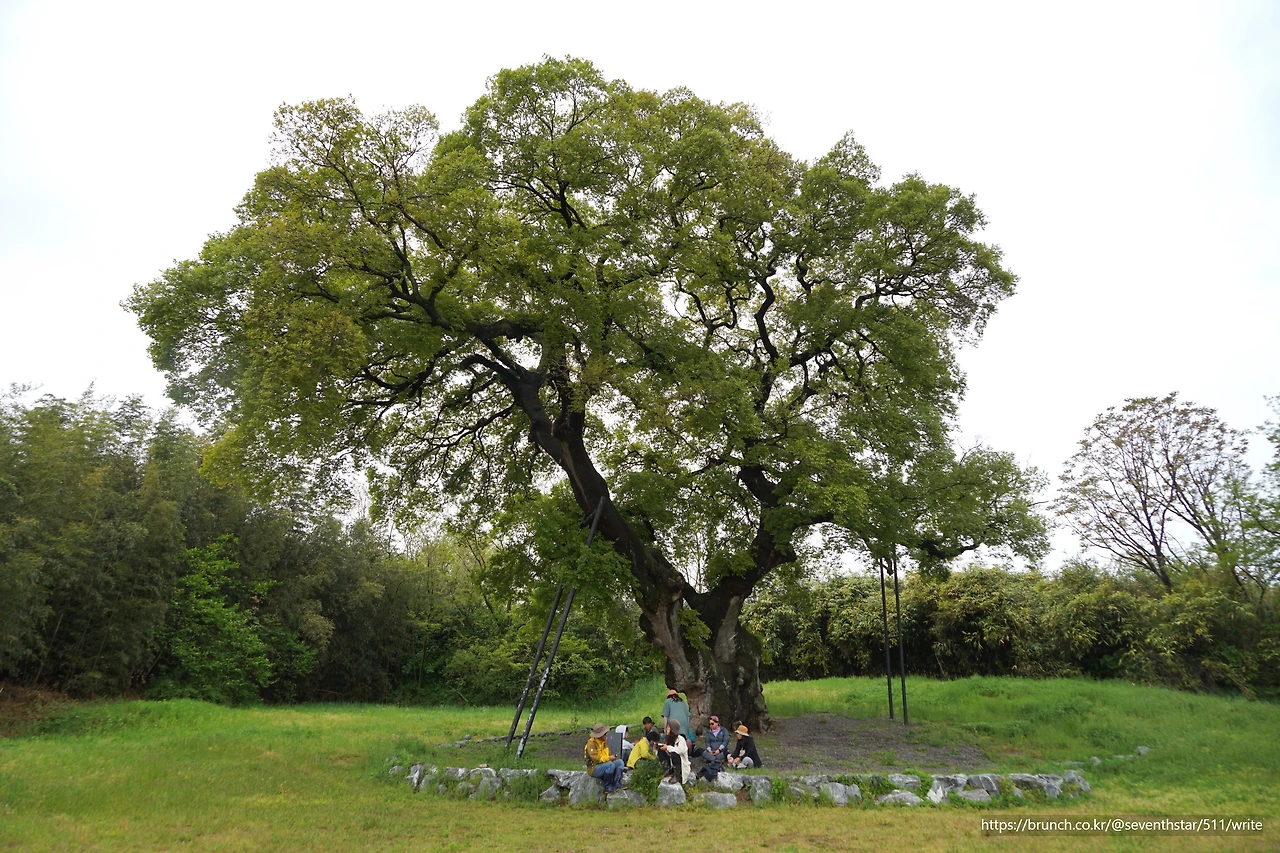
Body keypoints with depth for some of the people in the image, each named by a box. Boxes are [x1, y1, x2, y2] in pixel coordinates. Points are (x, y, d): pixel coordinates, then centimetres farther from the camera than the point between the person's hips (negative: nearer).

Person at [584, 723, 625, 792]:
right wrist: (608, 758, -24)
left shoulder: (603, 743, 11)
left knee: (620, 762, -7)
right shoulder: (591, 743, -16)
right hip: (594, 769, -8)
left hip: (604, 765, 8)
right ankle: (607, 788, -21)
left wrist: (612, 756, -6)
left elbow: (608, 754, 18)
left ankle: (617, 785, -12)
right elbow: (595, 758, -25)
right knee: (610, 764, -32)